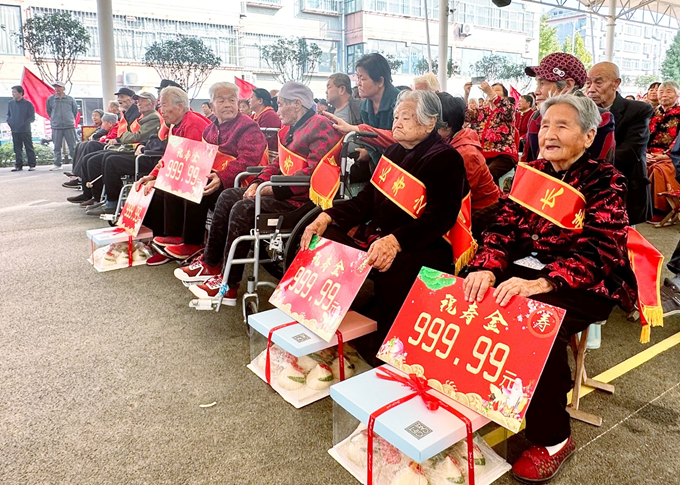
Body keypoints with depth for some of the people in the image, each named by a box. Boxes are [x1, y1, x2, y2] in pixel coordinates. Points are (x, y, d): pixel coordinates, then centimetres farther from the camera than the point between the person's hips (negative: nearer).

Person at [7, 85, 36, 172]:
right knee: (17, 149, 7)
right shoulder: (10, 103, 10)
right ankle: (18, 165, 12)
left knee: (29, 148, 1)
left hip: (25, 130, -5)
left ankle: (32, 165, 5)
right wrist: (9, 122, 4)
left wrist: (24, 124, -14)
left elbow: (32, 117, -4)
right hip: (14, 131, 5)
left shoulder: (28, 104, -4)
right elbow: (8, 115, 21)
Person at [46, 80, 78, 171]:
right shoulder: (50, 99, 3)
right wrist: (54, 119, 18)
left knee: (72, 146, 1)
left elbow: (75, 110, 14)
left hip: (69, 126, -1)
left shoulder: (70, 99, 1)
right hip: (56, 127, 1)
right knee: (57, 147, 6)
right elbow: (48, 111, 17)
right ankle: (57, 164, 12)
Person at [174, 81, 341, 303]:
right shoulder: (290, 129, 18)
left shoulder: (320, 127, -14)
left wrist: (274, 189, -22)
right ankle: (210, 264, 11)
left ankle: (229, 286, -15)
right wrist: (258, 183, 1)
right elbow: (278, 163, 19)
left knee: (243, 209, -24)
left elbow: (312, 173, -25)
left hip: (301, 199, -10)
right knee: (228, 197, 7)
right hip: (282, 192, 11)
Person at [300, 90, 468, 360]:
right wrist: (326, 217, -4)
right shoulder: (394, 152, 18)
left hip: (420, 247, -7)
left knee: (391, 269, -36)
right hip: (375, 236, 8)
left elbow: (438, 217, -20)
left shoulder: (446, 159, -6)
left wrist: (394, 242, -37)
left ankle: (373, 349, -13)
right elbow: (366, 200, 14)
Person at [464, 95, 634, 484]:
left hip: (589, 285, -5)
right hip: (529, 269, 5)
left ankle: (553, 439, -10)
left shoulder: (605, 181, -8)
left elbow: (597, 251, -21)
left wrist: (539, 284, -37)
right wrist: (488, 267, -22)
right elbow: (505, 226, 0)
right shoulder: (530, 173, 8)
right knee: (478, 300, -19)